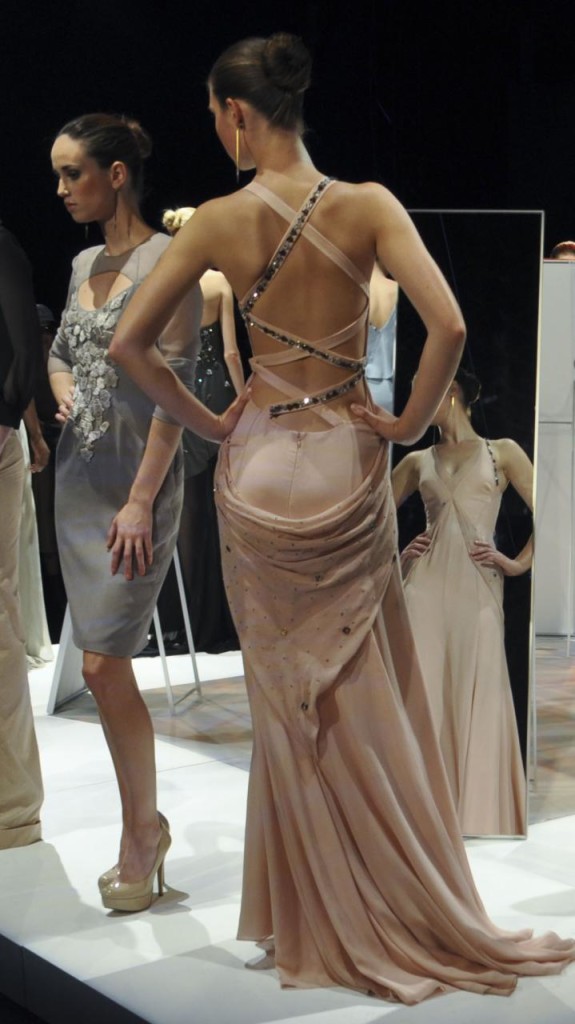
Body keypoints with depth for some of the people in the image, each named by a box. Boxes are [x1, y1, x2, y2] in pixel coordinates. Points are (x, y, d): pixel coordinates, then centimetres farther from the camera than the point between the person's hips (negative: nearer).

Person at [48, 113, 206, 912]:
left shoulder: (166, 262, -10)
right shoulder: (84, 264, 12)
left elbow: (175, 390, -15)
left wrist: (140, 501, -18)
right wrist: (64, 392, 4)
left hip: (137, 485, -7)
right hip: (78, 479, 7)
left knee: (103, 663, -8)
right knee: (106, 663, 9)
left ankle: (142, 830, 9)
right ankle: (143, 826, 22)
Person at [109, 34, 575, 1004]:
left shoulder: (218, 222, -6)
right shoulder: (368, 205, -8)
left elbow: (127, 343, -6)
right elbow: (449, 325, -18)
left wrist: (204, 421, 6)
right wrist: (410, 422, -3)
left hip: (258, 470, 0)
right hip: (347, 466, 0)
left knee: (289, 699, 11)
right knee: (367, 696, 12)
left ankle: (318, 925, 22)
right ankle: (407, 914, 22)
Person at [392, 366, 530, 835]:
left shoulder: (502, 452, 8)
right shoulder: (418, 461, 15)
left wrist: (519, 563, -3)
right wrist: (397, 554, 9)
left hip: (479, 586, -2)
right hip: (426, 584, 2)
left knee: (477, 699, -3)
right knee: (422, 696, -3)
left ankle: (477, 811, 6)